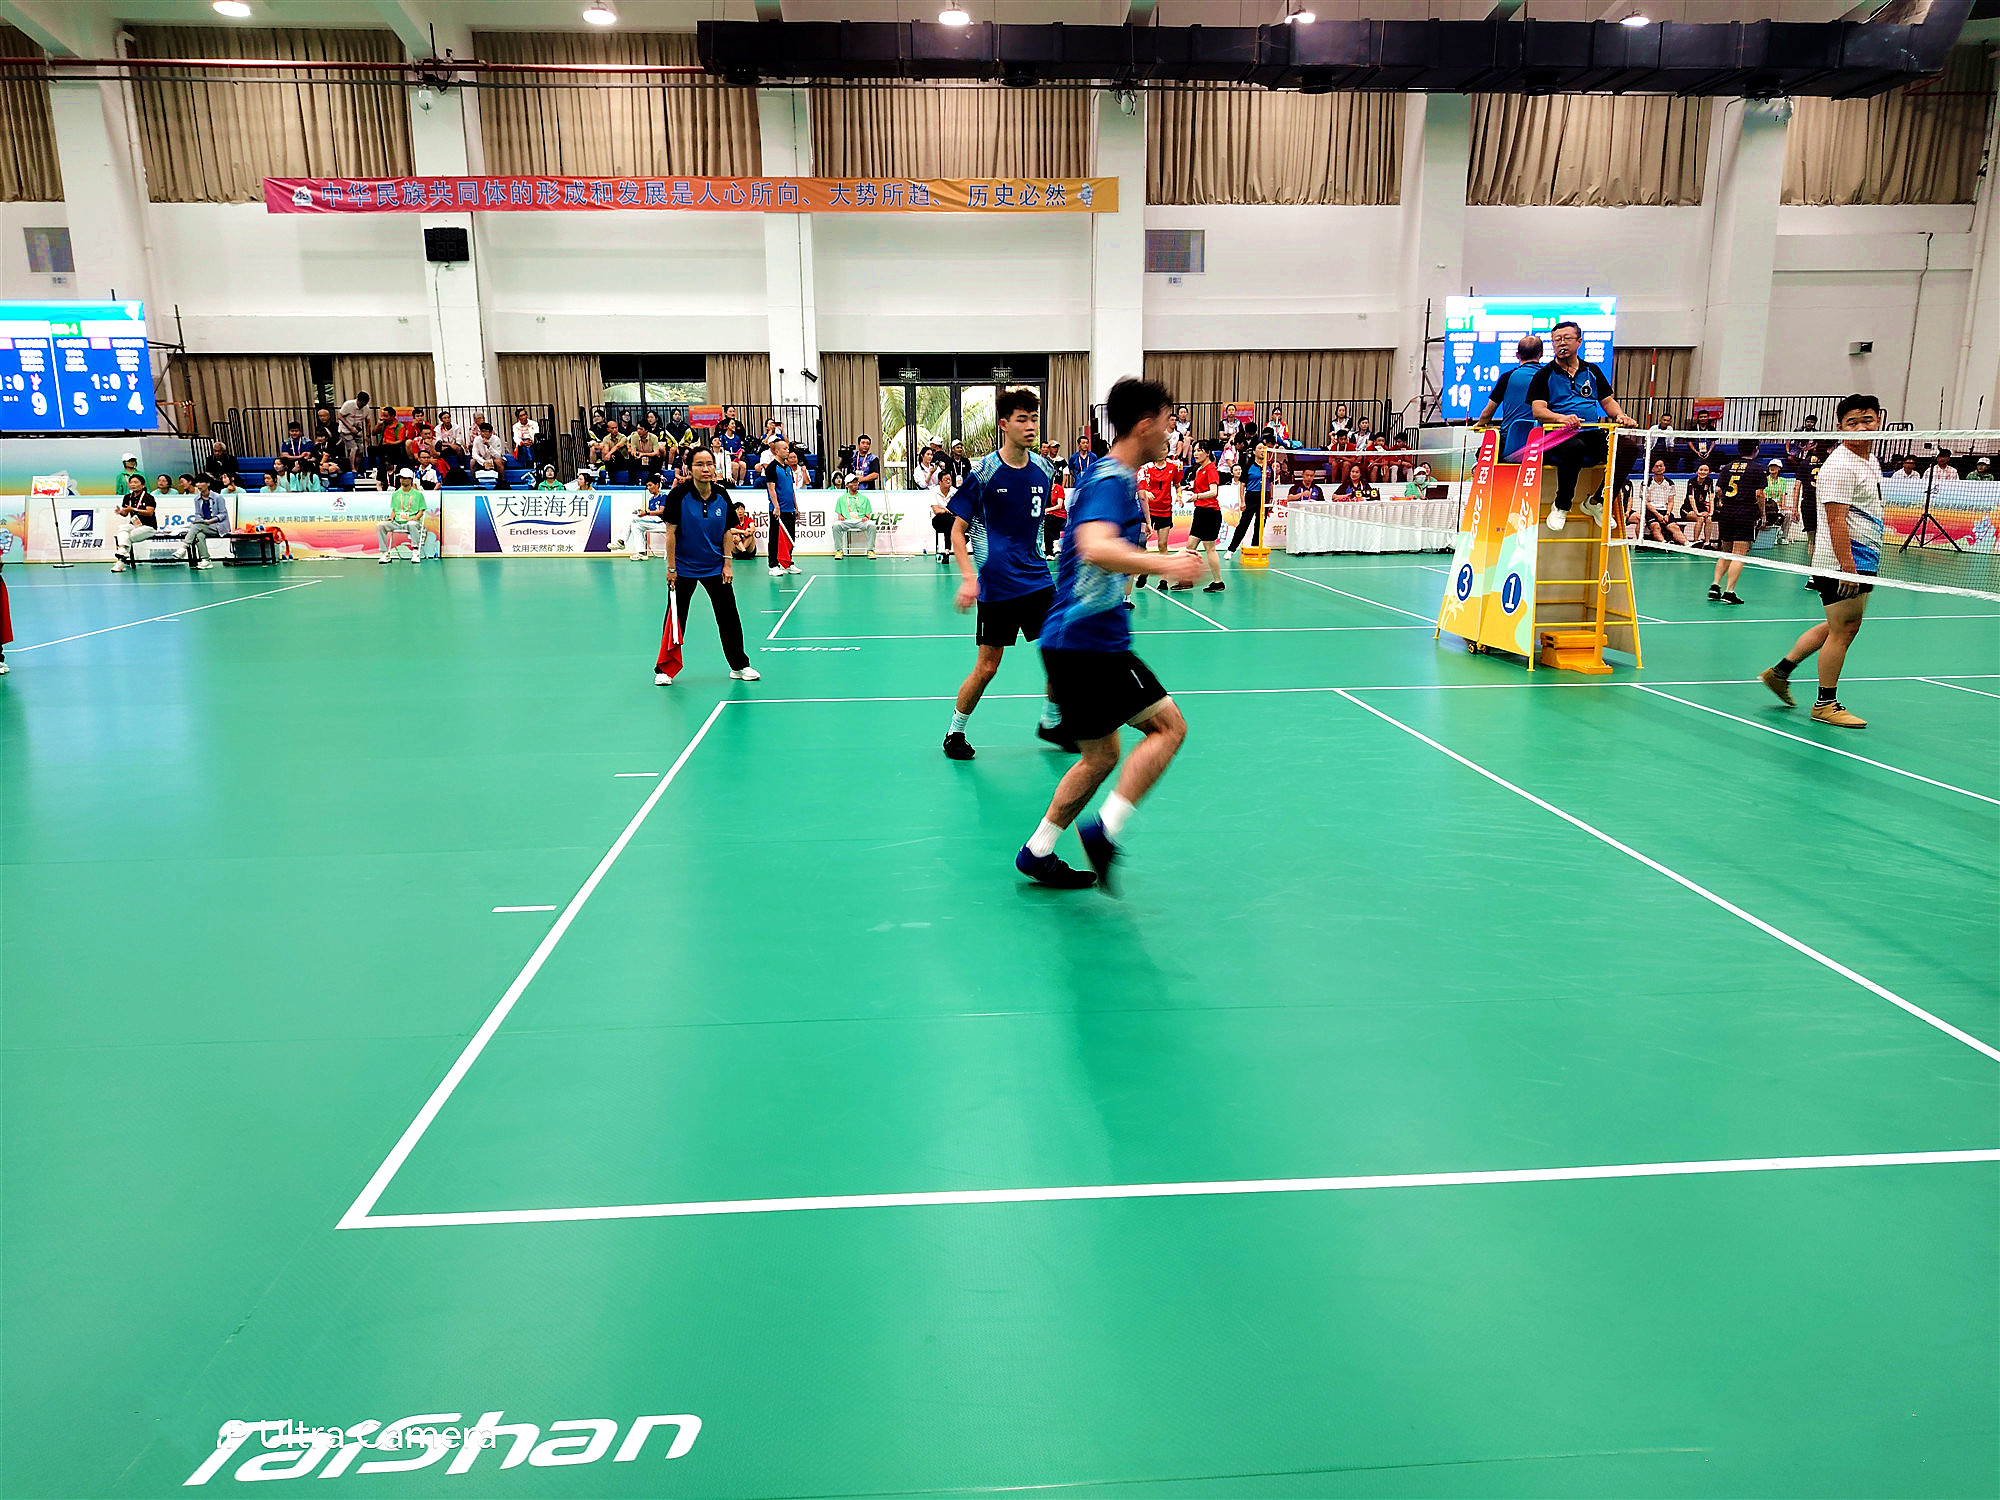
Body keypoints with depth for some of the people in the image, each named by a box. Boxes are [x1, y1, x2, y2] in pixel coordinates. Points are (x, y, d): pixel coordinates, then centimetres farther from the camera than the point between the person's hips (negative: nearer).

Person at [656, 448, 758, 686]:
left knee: (729, 616, 6)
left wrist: (727, 564, -2)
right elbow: (671, 532, -11)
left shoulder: (722, 494, -5)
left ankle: (739, 666, 20)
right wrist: (671, 567, -12)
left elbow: (727, 531, 3)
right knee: (675, 618, 4)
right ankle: (664, 669, 16)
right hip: (683, 567, -3)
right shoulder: (679, 494, -15)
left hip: (715, 566, 3)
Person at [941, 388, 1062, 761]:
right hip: (995, 585, -5)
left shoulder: (1043, 470, 4)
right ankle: (955, 732, 21)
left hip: (1037, 580, 5)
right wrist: (969, 578, -17)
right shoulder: (982, 473, -10)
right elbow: (958, 531, -6)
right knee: (987, 667, 0)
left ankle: (1050, 723, 24)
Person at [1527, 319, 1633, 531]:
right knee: (1575, 447, -40)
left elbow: (1608, 401, 21)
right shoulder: (1544, 375, 8)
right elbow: (1538, 411, -5)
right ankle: (1561, 507, -21)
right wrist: (1561, 418, -26)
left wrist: (1620, 415, -3)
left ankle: (1596, 502, -5)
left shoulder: (1592, 371, 21)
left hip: (1593, 435, 4)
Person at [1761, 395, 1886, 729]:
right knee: (1842, 631, -4)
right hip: (1842, 563, -10)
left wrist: (1857, 566, 21)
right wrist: (1847, 566, -26)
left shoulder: (1870, 462, 16)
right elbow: (1836, 520, -22)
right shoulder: (1840, 465, -15)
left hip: (1861, 562, 10)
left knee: (1841, 627, 16)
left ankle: (1781, 671, 24)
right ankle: (1826, 704, 6)